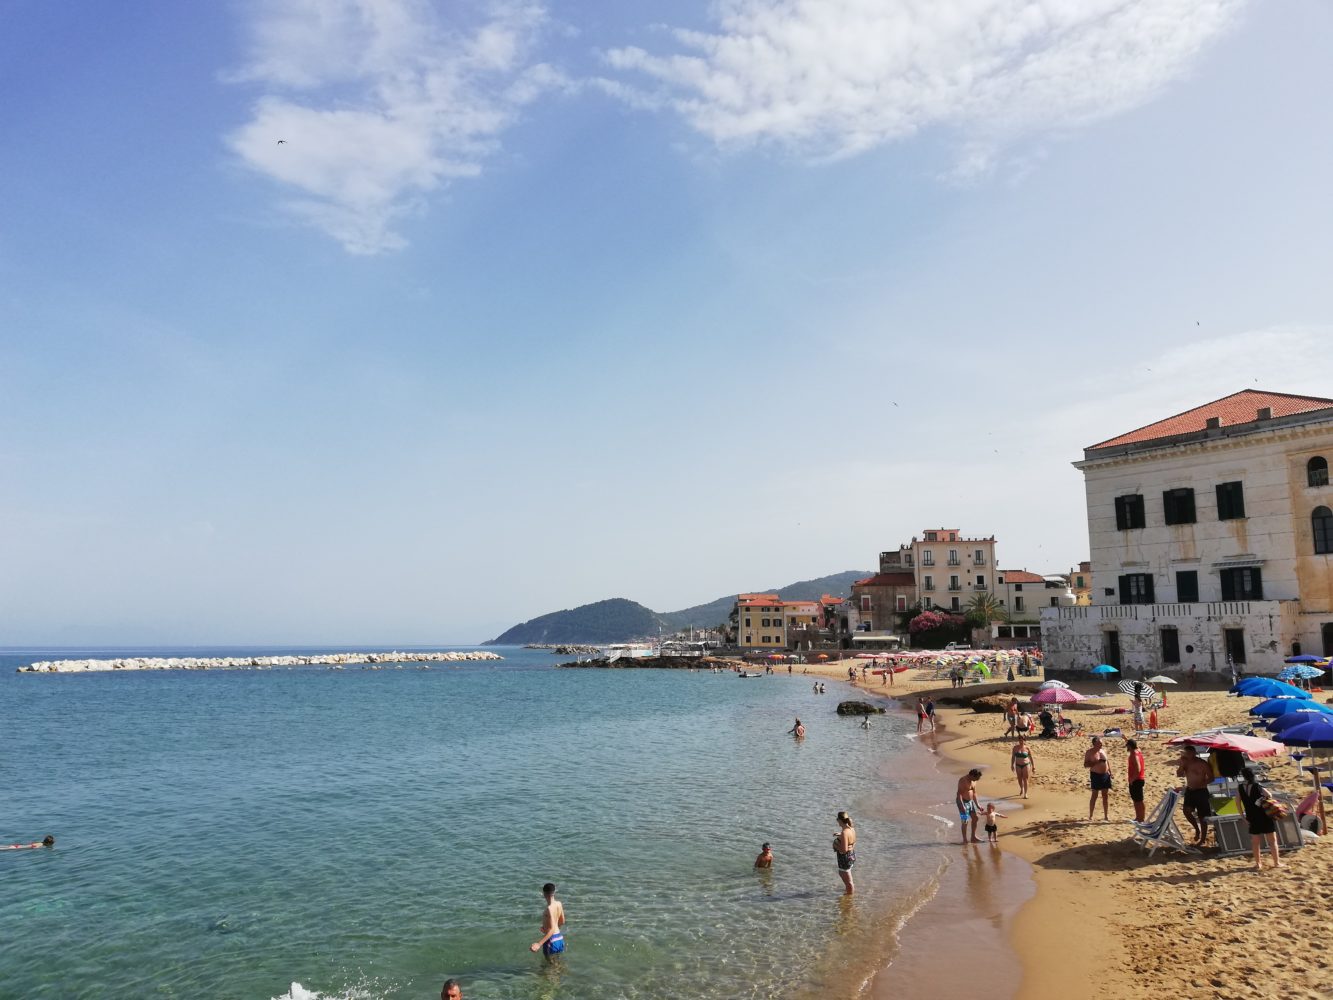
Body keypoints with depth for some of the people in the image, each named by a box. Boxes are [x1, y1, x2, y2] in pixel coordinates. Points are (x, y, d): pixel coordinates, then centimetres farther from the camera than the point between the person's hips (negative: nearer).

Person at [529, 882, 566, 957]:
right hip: (559, 937, 8)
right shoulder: (559, 904, -2)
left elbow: (552, 930, -30)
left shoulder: (549, 908, -25)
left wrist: (539, 944, -37)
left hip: (551, 939, -8)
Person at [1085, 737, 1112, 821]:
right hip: (1096, 775, -6)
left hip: (1106, 775, 6)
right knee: (1095, 795, -4)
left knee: (1106, 795, 7)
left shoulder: (1103, 751, 10)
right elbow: (1085, 764, -10)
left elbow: (1107, 761, 20)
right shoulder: (1090, 752, -7)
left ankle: (1106, 815, 15)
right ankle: (1090, 816, 2)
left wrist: (1110, 772, 9)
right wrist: (1096, 762, -22)